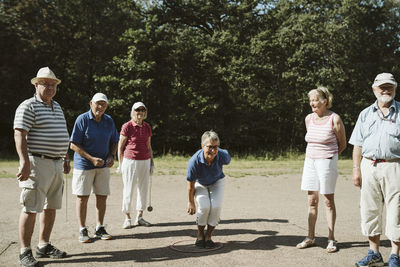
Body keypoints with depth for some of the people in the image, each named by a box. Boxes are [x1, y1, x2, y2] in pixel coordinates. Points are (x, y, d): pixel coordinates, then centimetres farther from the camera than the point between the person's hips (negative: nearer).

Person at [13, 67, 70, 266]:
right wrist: (25, 162, -25)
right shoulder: (28, 106, -8)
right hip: (37, 163, -8)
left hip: (56, 164, 8)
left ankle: (44, 246, 23)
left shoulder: (57, 107, 17)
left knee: (51, 206, 12)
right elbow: (19, 135, -16)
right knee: (31, 209, -4)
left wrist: (65, 158, 22)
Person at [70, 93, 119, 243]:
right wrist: (92, 159, -19)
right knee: (82, 197, 1)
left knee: (102, 196, 6)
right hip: (84, 165, -4)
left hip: (103, 166, 4)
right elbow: (74, 145, -13)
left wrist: (111, 156, -5)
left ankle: (99, 229, 19)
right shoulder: (82, 119, -11)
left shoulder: (109, 121, 4)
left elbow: (114, 142, 14)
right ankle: (82, 230, 13)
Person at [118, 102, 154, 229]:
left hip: (145, 161, 5)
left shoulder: (147, 127, 8)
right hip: (130, 161, -5)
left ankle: (139, 217, 19)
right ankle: (127, 218, 12)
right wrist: (121, 164, -5)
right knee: (128, 189, 1)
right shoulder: (127, 126, -7)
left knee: (144, 188, 8)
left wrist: (151, 161, 13)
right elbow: (120, 147, -3)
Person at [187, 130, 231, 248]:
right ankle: (200, 234, 5)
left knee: (216, 206, -18)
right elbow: (191, 184, -22)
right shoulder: (194, 161, -37)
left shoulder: (223, 156, -33)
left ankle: (208, 235, 4)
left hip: (217, 182, 2)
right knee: (204, 206, -22)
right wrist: (191, 202, -9)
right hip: (200, 183, -2)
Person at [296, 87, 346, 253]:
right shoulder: (308, 118, 7)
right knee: (312, 200, 8)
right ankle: (311, 238, 16)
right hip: (310, 161, 5)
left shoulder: (334, 119, -8)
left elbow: (342, 144, 4)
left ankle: (331, 239, 11)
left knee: (328, 200, 1)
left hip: (327, 162, -5)